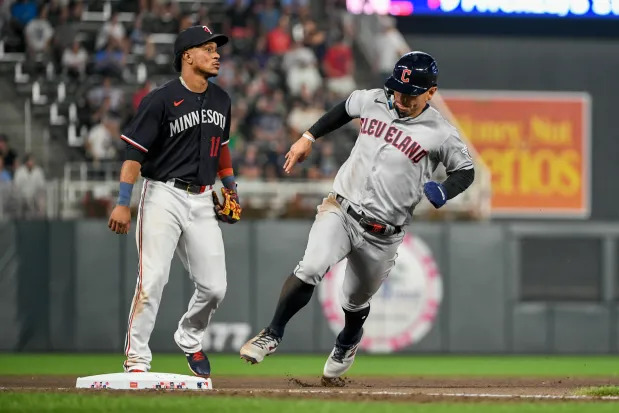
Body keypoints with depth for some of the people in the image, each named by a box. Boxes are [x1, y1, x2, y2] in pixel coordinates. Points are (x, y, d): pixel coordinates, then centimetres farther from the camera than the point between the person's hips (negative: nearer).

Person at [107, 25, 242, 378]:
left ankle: (189, 339, 28)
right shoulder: (161, 100, -11)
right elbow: (134, 152, -12)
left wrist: (230, 187, 21)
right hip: (164, 197, -6)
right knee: (153, 280, -14)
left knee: (214, 286, 2)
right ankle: (137, 357, -5)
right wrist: (124, 204, -18)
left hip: (203, 200, 6)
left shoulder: (221, 100, 10)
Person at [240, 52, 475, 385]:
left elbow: (465, 171, 2)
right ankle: (272, 334, -12)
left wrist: (443, 192, -19)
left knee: (356, 302, 16)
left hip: (382, 235, -1)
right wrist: (309, 137, 17)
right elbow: (345, 108, 22)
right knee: (310, 268, -26)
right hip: (340, 211, 1)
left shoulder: (441, 134, -10)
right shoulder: (373, 101, 0)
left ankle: (346, 345, 50)